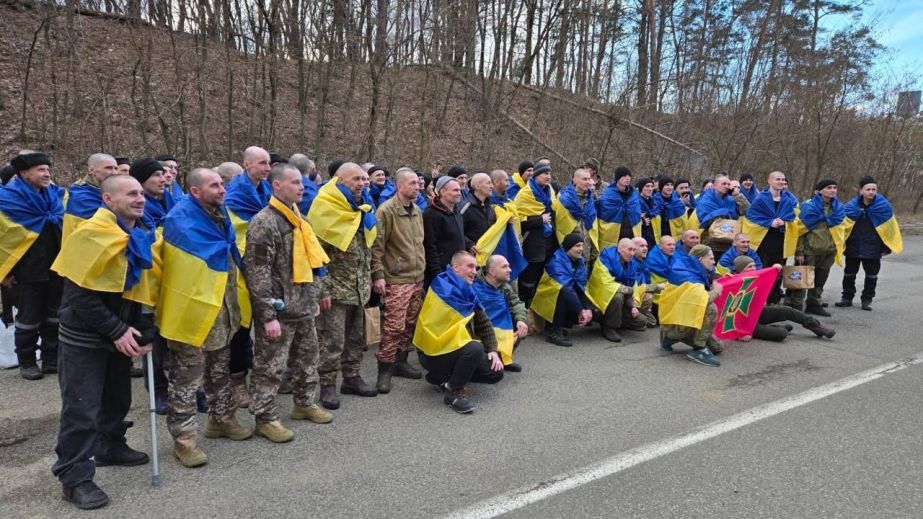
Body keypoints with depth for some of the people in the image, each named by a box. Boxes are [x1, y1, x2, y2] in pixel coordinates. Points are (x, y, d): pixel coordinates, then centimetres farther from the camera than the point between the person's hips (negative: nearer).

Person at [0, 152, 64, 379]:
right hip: (28, 271, -5)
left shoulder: (55, 194, 6)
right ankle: (27, 363, 19)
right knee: (29, 319, 6)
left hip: (55, 268, 5)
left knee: (54, 317, 12)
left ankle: (52, 360, 23)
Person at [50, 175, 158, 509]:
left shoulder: (142, 236, 5)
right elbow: (80, 296, -22)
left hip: (120, 333, 8)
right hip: (85, 337, -8)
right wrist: (116, 331, -22)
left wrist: (145, 331, 1)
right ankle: (75, 477, 7)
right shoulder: (91, 235, -20)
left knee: (118, 398, 19)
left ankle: (110, 448, 38)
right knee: (81, 407, -3)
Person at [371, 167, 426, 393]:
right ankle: (385, 368, 5)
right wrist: (378, 275, -18)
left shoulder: (417, 211, 13)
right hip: (396, 280, -8)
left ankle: (400, 361, 27)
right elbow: (376, 246, -14)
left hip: (417, 278, 8)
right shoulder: (386, 210, -12)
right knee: (394, 326, -7)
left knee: (410, 324, 13)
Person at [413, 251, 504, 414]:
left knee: (496, 372, 2)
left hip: (455, 348, 9)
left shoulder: (468, 291, 10)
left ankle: (443, 377, 14)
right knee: (475, 348, -35)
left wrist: (492, 350, -4)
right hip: (433, 352, -9)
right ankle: (453, 392, -13)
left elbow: (484, 322, 8)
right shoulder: (444, 286, -17)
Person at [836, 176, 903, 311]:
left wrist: (887, 247, 1)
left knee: (871, 276, 9)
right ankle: (847, 298, 25)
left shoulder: (884, 207, -8)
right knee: (849, 274, 11)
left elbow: (890, 229, -1)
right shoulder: (851, 206, -8)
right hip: (853, 248, 1)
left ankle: (867, 300, 22)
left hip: (873, 249, -1)